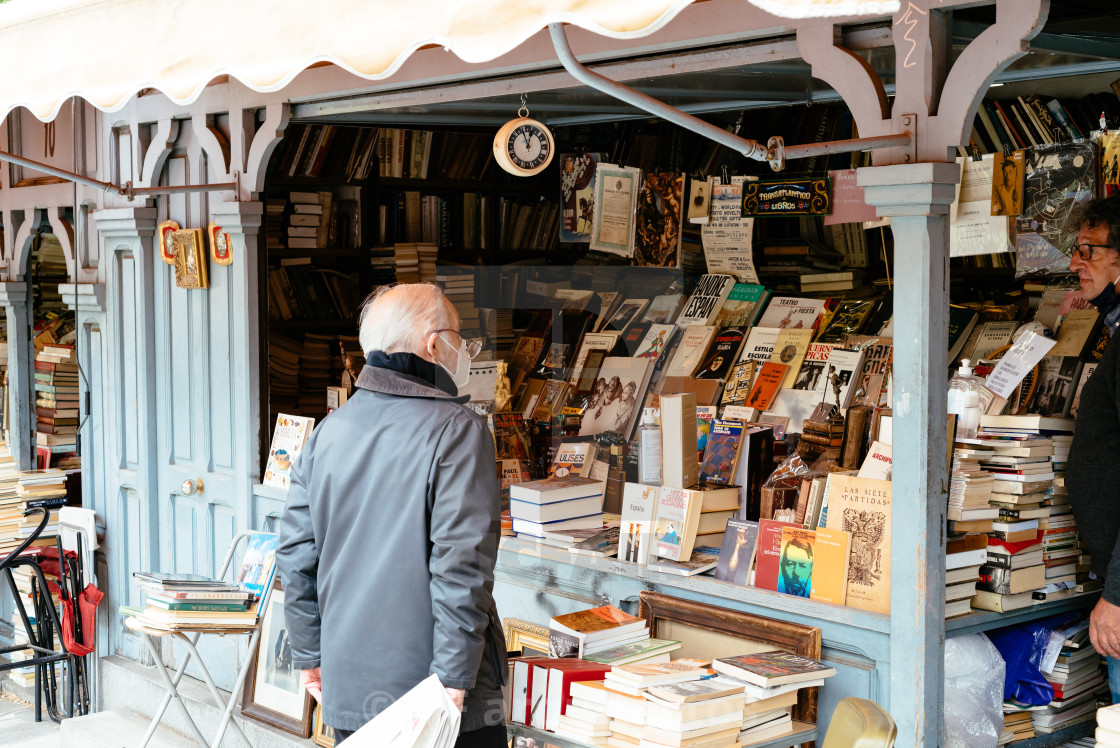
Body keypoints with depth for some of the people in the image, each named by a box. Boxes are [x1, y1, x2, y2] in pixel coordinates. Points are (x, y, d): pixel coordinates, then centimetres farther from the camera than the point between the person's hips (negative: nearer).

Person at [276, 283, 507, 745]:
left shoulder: (329, 432, 7)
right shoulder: (456, 430, -12)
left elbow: (296, 555, 9)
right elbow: (461, 563, -19)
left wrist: (309, 657, 17)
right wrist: (452, 680, -16)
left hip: (347, 688, 6)